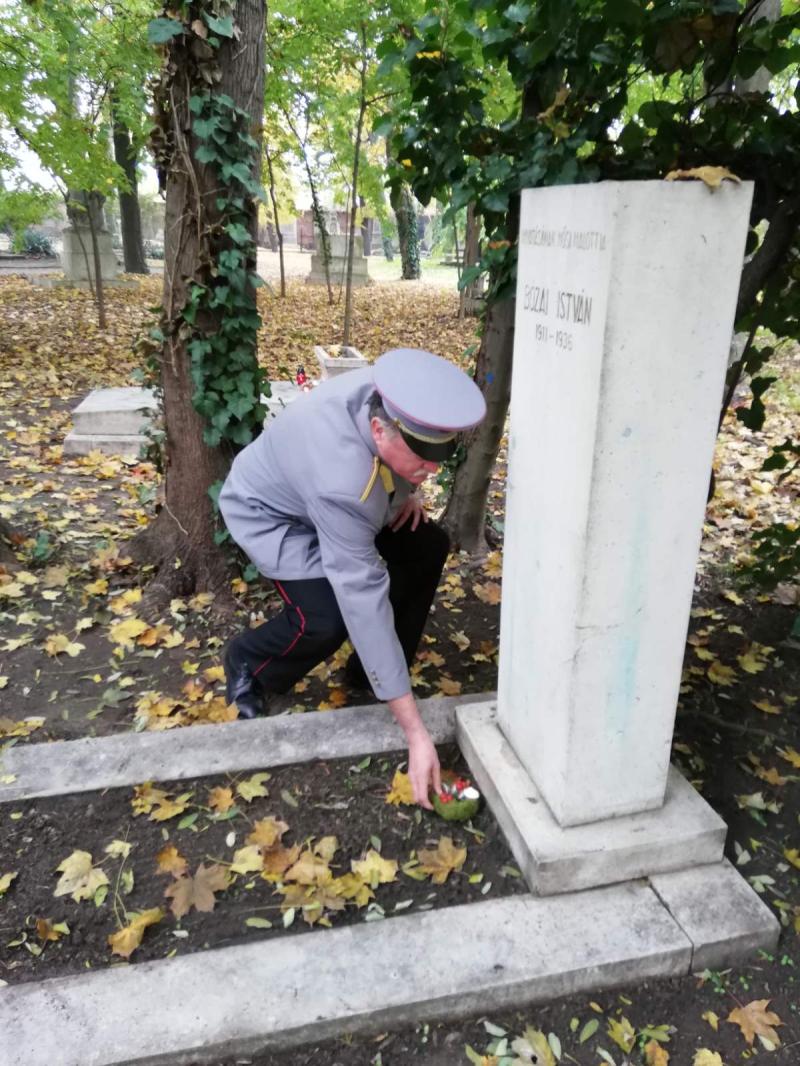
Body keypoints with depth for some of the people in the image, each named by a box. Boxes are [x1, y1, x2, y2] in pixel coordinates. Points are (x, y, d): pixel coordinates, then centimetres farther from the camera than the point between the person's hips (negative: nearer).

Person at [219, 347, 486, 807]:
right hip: (270, 511, -7)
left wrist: (409, 491, -13)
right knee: (327, 619, -27)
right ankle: (249, 664, 6)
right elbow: (364, 600, -44)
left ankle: (372, 675, 10)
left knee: (428, 546, -3)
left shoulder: (394, 399, -26)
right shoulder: (341, 480, -44)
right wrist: (415, 732, -41)